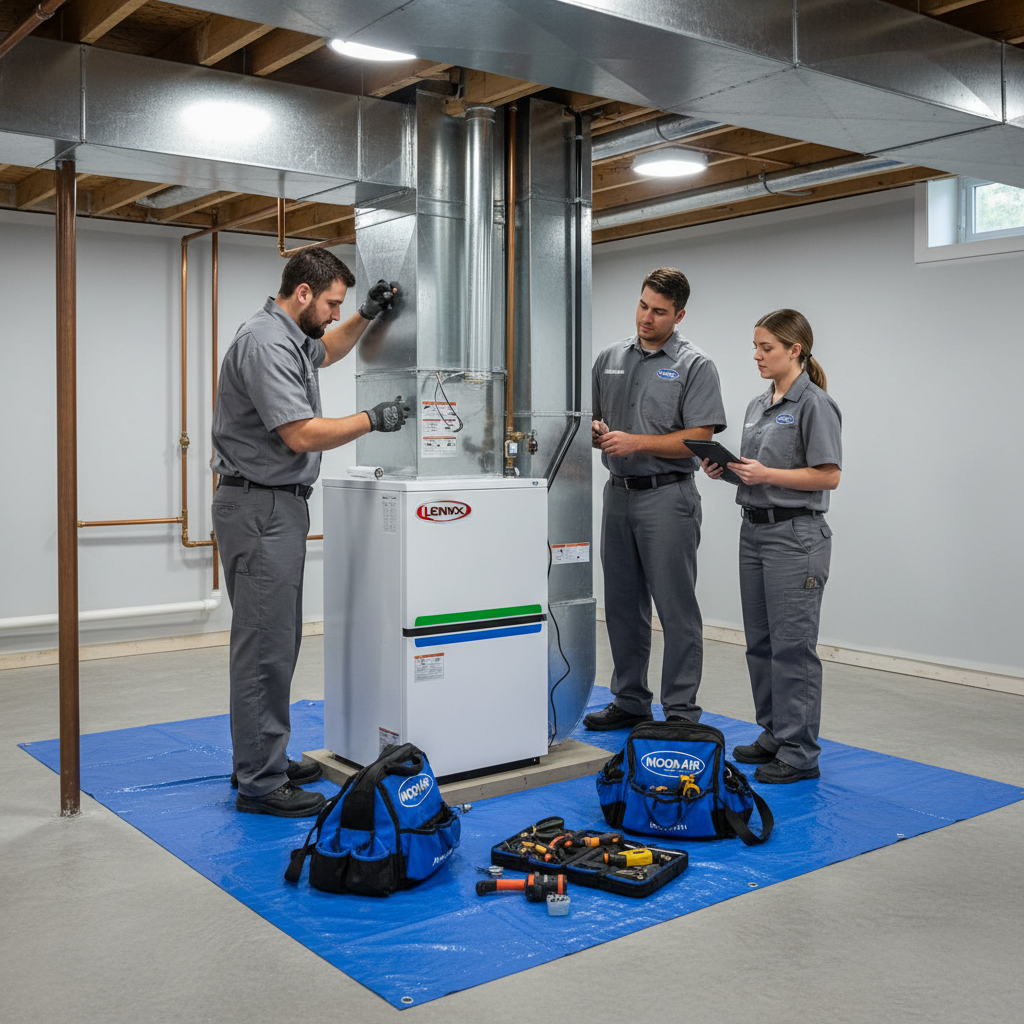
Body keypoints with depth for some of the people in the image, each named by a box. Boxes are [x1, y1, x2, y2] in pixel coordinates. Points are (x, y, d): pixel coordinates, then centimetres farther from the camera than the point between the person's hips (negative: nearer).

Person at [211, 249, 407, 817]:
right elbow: (301, 434, -23)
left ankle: (264, 760, 24)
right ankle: (259, 784, 0)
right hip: (261, 507, -11)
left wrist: (366, 315, 23)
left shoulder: (291, 336, 15)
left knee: (275, 641, 14)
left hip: (279, 504, 11)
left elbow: (328, 350, 39)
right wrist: (371, 419, -12)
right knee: (265, 646, -7)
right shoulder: (266, 342, -17)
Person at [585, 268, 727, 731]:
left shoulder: (695, 366, -3)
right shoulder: (610, 358, 13)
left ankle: (681, 712, 5)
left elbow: (698, 439, -11)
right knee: (623, 606, 11)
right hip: (618, 493, 6)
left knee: (676, 609, -3)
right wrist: (596, 431, -7)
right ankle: (630, 702, 23)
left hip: (667, 496, -5)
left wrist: (636, 442, -19)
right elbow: (592, 421, 17)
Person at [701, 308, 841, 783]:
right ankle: (773, 736, 25)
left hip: (795, 535, -9)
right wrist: (725, 469, 2)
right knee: (760, 642, 13)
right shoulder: (757, 405, 15)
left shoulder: (814, 404, -10)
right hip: (754, 530, 9)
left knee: (792, 645, -4)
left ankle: (799, 754, 5)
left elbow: (828, 476, -15)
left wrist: (767, 474, -20)